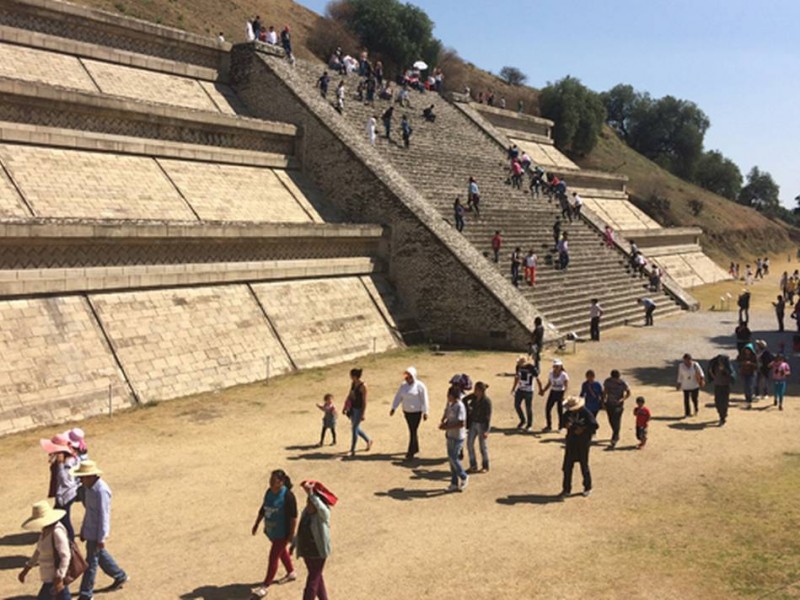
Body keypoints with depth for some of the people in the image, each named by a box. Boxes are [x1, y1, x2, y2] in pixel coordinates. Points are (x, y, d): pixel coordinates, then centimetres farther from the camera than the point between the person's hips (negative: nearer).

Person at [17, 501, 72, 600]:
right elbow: (39, 551, 18)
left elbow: (65, 556, -26)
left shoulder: (57, 532, -24)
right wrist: (26, 570, 20)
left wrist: (59, 579, -28)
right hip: (50, 575, 9)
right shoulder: (46, 530, 5)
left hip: (55, 577, -9)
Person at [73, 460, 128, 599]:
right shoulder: (89, 487, 2)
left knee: (91, 562, 2)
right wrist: (83, 530, 19)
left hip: (96, 533, -9)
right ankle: (120, 576, 39)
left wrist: (101, 538, -20)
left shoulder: (101, 490, -26)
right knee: (101, 555, 22)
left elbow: (104, 515, -23)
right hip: (90, 530, 9)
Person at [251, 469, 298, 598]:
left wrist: (291, 534, -19)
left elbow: (293, 516, -20)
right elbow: (263, 509, 12)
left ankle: (265, 586, 5)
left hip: (282, 532, -7)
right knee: (282, 552, 23)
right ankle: (291, 573, 44)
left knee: (273, 557, -3)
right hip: (271, 530, 8)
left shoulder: (288, 495, -23)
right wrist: (256, 524, 15)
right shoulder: (269, 492, -1)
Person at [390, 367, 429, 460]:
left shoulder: (420, 386, -12)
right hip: (407, 411, 6)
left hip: (416, 412, -6)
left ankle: (411, 452, -4)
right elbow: (398, 397, 6)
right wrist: (393, 408, -1)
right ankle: (415, 448, 33)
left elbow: (424, 400, -11)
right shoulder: (403, 385, 4)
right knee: (412, 430, 17)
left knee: (413, 431, -7)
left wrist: (425, 412, -12)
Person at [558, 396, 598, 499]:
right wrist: (565, 424, -13)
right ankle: (566, 489, 16)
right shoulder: (568, 413, -1)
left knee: (584, 466, 8)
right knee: (567, 466, 5)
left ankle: (587, 488, 28)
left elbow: (594, 425, -16)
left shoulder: (586, 413, -15)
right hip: (571, 442, 5)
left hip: (583, 444, -5)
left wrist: (583, 429, -22)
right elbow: (562, 422, 9)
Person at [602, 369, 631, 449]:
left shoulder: (623, 383, -17)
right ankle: (616, 435, 40)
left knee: (616, 422, -6)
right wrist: (603, 401, 5)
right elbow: (605, 391, 7)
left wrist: (622, 399, -20)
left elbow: (628, 392, -5)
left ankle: (613, 441, -2)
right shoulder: (607, 381, -7)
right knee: (611, 421, 15)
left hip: (618, 405, -4)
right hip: (609, 404, 4)